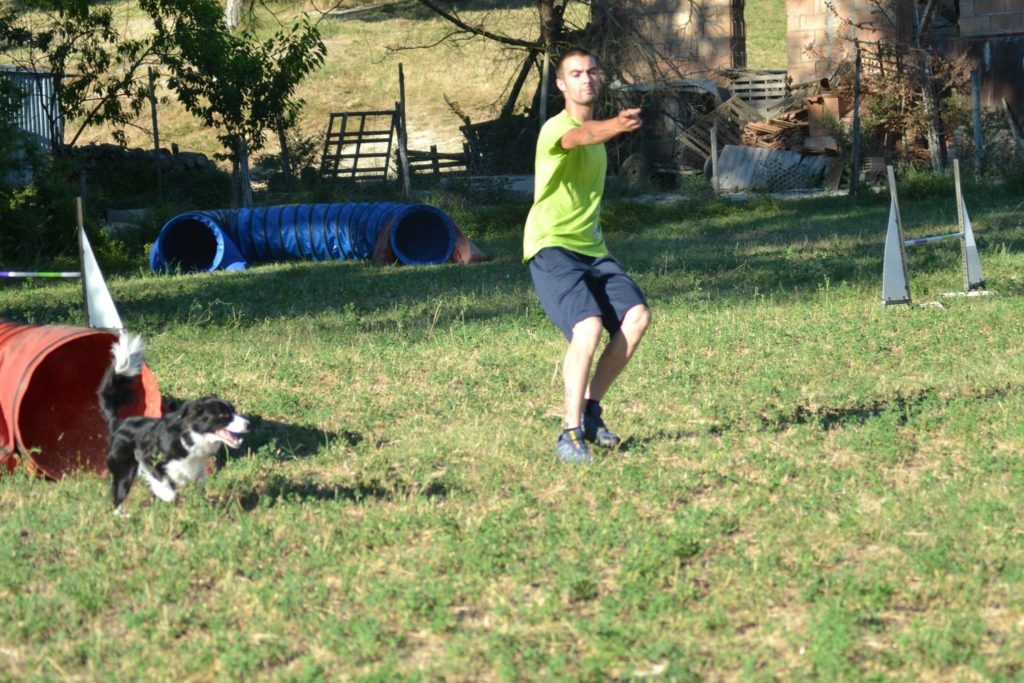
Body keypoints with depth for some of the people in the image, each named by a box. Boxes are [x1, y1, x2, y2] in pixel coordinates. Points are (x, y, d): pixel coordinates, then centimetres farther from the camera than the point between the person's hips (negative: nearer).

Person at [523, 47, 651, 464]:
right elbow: (582, 135, -39)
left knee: (637, 316, -11)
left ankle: (590, 409, 2)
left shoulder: (597, 131, 16)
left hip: (591, 249, 8)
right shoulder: (556, 128, -13)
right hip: (551, 247, -8)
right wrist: (616, 126, -60)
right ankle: (571, 435, -17)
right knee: (589, 327, -26)